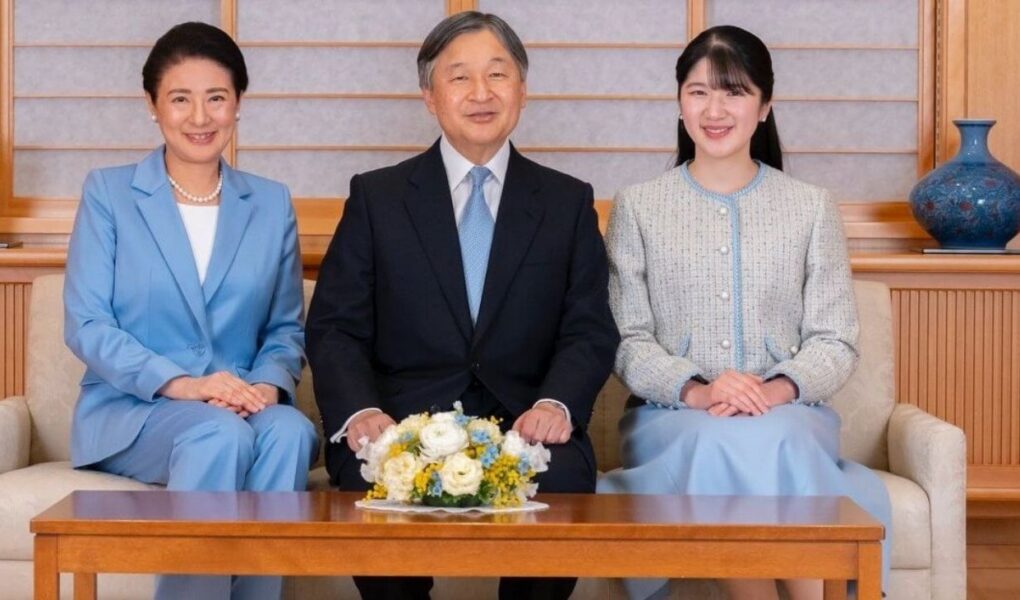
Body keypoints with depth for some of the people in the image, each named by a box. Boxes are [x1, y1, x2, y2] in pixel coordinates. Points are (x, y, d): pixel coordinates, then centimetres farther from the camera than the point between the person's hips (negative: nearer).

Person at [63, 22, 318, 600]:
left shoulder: (272, 204, 14)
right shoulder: (108, 193, 5)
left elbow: (286, 327, 13)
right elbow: (86, 325, -4)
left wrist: (269, 384, -12)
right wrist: (179, 383, -18)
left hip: (245, 407, 3)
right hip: (131, 410, -2)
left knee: (290, 433, -33)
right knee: (221, 436, -35)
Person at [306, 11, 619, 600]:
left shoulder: (569, 202, 14)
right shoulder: (376, 197, 12)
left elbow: (590, 331, 7)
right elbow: (335, 327, 6)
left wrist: (556, 404, -14)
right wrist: (358, 411, -15)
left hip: (524, 422, 1)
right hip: (404, 419, 0)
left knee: (559, 481, -33)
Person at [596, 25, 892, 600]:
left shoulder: (813, 208, 11)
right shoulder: (638, 206, 10)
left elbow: (835, 342, 6)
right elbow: (627, 340, 4)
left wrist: (779, 389, -16)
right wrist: (695, 391, -16)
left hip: (789, 412, 0)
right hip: (672, 413, 0)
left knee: (774, 441, -36)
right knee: (718, 443, -35)